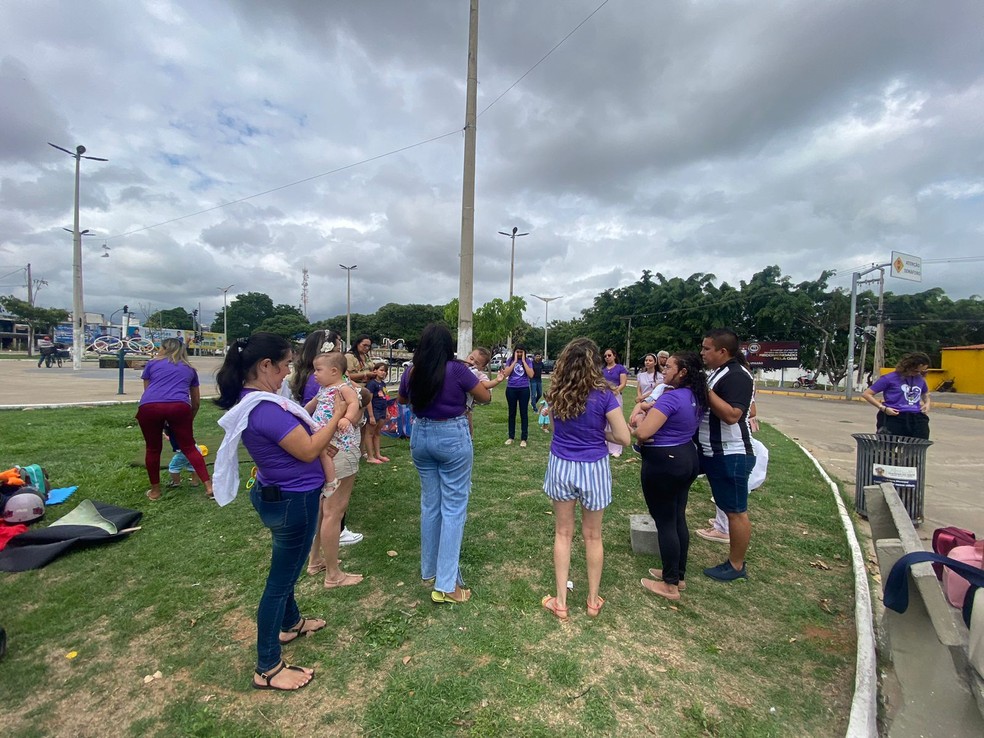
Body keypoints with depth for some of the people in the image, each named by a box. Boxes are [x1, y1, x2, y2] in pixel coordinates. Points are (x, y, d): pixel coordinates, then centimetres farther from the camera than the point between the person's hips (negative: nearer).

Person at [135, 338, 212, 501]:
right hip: (179, 406, 0)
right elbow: (196, 401, 34)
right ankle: (209, 486, 4)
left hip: (149, 407, 0)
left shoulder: (152, 363, 25)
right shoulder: (190, 369, 28)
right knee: (189, 447, 9)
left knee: (153, 449, 17)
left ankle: (155, 491, 29)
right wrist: (190, 420, 50)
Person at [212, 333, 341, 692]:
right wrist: (337, 418, -19)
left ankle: (290, 624, 52)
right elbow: (307, 451, -27)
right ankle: (268, 668, 24)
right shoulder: (265, 408, -31)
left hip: (276, 494, 10)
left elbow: (293, 429, 9)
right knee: (281, 577, 6)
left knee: (286, 567, 28)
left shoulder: (251, 400, 1)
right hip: (293, 501, -10)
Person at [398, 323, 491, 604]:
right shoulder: (457, 369, -15)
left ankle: (428, 571, 30)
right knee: (453, 508, 2)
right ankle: (446, 584, 5)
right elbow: (486, 397, -3)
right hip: (453, 438, -5)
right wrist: (467, 380, 13)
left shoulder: (411, 373, -1)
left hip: (421, 437, 5)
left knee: (430, 504, 17)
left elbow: (402, 400, 18)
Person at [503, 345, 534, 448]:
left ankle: (523, 438, 9)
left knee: (524, 413, 2)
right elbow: (506, 373, -11)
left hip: (524, 389, -1)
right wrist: (515, 361, -11)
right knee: (512, 413, 10)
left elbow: (531, 375, -13)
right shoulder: (510, 360, 2)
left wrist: (523, 361, -12)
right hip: (511, 389, 1)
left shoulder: (528, 361, 0)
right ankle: (511, 437, 21)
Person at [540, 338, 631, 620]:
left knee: (563, 533, 15)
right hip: (593, 469, -2)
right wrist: (601, 433, 3)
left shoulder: (556, 392, -6)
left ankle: (560, 602, 24)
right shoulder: (603, 395, -17)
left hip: (561, 467, 2)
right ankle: (593, 601, 31)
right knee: (592, 536, 15)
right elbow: (624, 438, -14)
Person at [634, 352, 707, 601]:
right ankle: (678, 574, 34)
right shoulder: (696, 397, 6)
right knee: (678, 519, 19)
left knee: (665, 522, 4)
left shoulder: (671, 397, -23)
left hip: (663, 462, -9)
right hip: (687, 458, 9)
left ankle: (670, 584, 17)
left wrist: (639, 435, -6)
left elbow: (642, 432, -29)